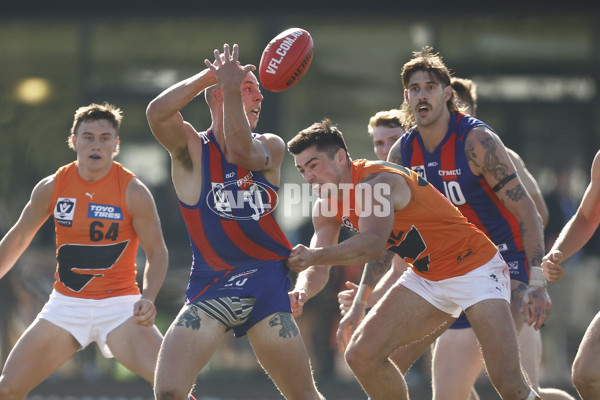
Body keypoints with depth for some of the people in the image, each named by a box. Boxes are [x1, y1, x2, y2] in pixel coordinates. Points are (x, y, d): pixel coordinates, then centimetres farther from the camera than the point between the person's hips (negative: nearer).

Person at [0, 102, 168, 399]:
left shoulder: (133, 192, -9)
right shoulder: (50, 188, -1)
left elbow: (157, 252, -3)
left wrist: (148, 299, -20)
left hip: (119, 305, -3)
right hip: (65, 305, 3)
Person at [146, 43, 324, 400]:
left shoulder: (271, 147, 7)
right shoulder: (191, 148, 2)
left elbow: (242, 151, -17)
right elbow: (157, 112, -20)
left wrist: (230, 86, -22)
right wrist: (211, 76, -17)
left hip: (267, 286, 1)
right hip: (210, 287, -1)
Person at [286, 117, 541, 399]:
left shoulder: (377, 182, -26)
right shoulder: (326, 206, 2)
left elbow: (373, 244, -42)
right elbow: (318, 268, 1)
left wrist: (315, 255, -51)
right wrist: (302, 291, -20)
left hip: (475, 269, -8)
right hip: (426, 278, 8)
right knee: (361, 355, -5)